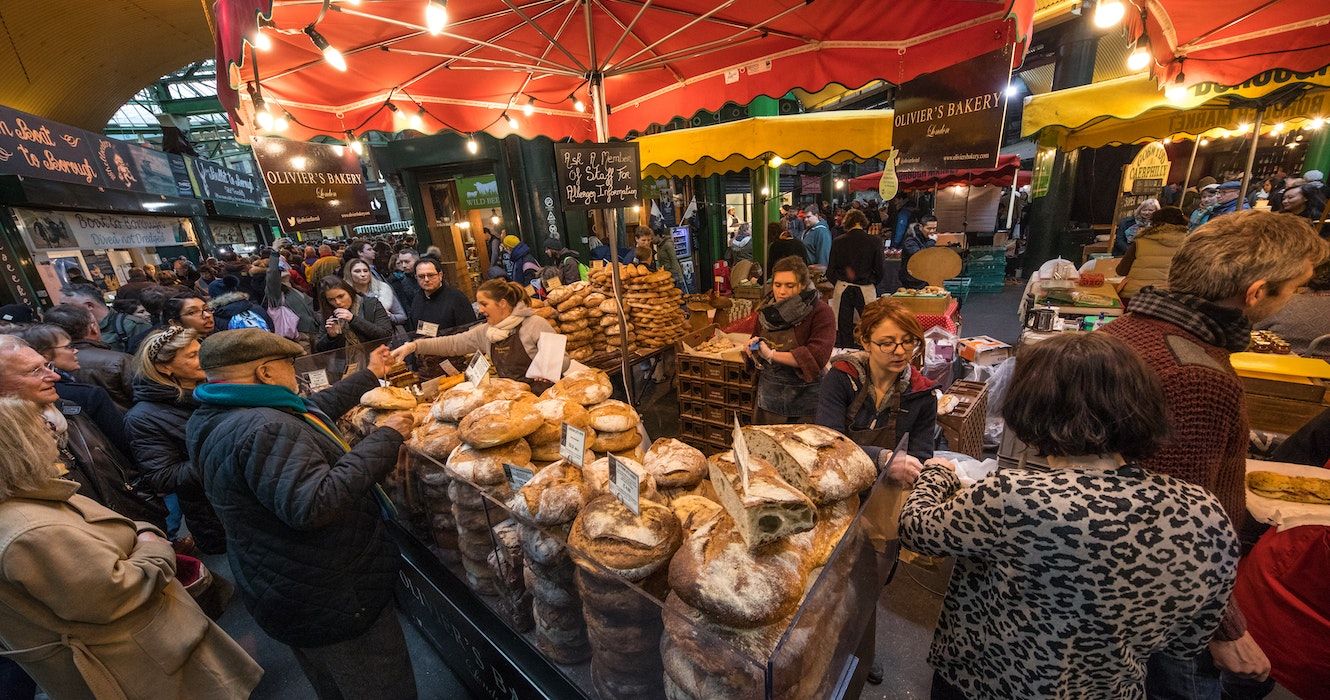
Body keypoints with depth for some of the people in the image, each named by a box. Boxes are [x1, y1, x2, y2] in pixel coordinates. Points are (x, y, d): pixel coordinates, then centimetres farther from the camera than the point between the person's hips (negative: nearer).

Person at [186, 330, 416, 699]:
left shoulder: (218, 415, 3)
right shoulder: (263, 430, -32)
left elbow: (313, 409, 12)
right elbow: (314, 504, -40)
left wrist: (370, 375, 18)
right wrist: (384, 438, -32)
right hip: (330, 599, -10)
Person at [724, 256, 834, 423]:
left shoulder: (820, 312, -13)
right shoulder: (768, 309, 5)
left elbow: (816, 357, -24)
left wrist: (772, 355, -23)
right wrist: (752, 346, -3)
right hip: (769, 396, 5)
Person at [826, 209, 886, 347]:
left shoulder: (838, 242, -3)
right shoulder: (874, 241, -5)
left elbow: (830, 272, 1)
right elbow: (881, 270, -2)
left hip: (842, 289, 1)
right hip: (866, 289, -1)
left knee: (843, 328, 7)